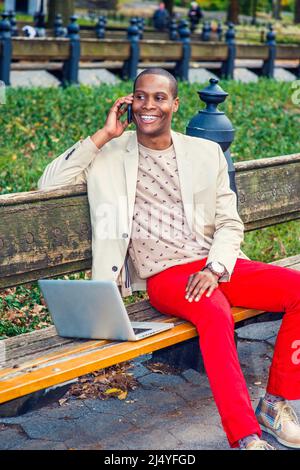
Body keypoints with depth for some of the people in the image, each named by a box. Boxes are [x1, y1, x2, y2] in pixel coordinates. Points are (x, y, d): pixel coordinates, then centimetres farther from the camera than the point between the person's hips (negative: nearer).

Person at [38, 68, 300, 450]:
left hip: (217, 266, 4)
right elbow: (48, 184, -1)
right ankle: (246, 437, -34)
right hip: (163, 275, -4)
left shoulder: (206, 153, 15)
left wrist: (214, 268, -10)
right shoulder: (110, 154, 10)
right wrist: (103, 136, -2)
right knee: (214, 310, -37)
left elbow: (229, 224, 11)